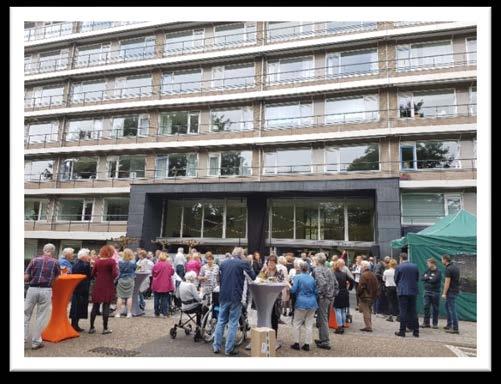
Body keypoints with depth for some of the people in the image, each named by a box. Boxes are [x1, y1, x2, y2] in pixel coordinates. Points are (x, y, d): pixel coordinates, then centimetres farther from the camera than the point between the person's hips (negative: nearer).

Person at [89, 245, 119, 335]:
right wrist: (117, 269, 4)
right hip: (108, 286, -4)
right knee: (106, 306, 3)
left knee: (95, 306, 12)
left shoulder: (97, 261, 3)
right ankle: (105, 328, 8)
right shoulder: (112, 261, -10)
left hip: (98, 286, 4)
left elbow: (92, 274, 6)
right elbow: (115, 274, -16)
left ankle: (91, 327, 19)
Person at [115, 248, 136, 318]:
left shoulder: (120, 262, -8)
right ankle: (129, 313, 7)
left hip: (121, 280, 0)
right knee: (129, 297, 5)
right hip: (130, 280, 0)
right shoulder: (133, 262, -8)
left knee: (120, 297, 7)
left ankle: (118, 313, 11)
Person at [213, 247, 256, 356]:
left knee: (221, 321, 14)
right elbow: (253, 277, 1)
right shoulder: (243, 263, -7)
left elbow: (219, 278, 15)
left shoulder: (223, 263, 8)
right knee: (233, 323, 4)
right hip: (235, 297, -4)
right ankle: (229, 349, 8)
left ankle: (216, 346, 18)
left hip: (223, 296, 4)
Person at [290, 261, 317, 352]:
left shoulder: (297, 277, -8)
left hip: (301, 303, -4)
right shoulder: (312, 278, 6)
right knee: (309, 325, 8)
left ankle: (296, 343, 11)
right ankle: (307, 344, 12)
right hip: (312, 303, 5)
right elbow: (315, 291, 11)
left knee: (297, 324, 8)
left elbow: (293, 290, -11)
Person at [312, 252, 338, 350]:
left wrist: (320, 294, -16)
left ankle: (325, 342, 8)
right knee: (325, 319, 19)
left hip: (323, 298, -8)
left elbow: (322, 283, -27)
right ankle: (322, 339, 30)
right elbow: (336, 284, 14)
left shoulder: (317, 270, -13)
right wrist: (333, 294, 17)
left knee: (322, 320, 2)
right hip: (330, 298, 8)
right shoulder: (329, 270, 12)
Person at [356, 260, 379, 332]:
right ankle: (369, 326, 23)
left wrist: (358, 294, -9)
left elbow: (361, 286, -21)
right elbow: (376, 286, 14)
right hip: (372, 296, 9)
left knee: (366, 312, -2)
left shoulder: (364, 275, -17)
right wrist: (374, 295, 18)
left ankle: (368, 327, -1)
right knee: (368, 311, 18)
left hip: (365, 296, -9)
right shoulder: (373, 274, 11)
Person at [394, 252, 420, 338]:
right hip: (413, 291, 4)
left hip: (402, 291, -4)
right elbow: (417, 279, 10)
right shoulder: (415, 266, 3)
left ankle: (402, 331, 3)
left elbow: (396, 280, -1)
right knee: (413, 311, 12)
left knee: (403, 311, 1)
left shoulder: (399, 267, -8)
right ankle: (416, 331, 15)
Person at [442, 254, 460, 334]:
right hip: (455, 289, 10)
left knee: (452, 309, -4)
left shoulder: (448, 269, -19)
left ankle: (455, 328, -1)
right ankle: (449, 324, 26)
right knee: (447, 306, 21)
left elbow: (447, 282, -20)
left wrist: (444, 293, -15)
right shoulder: (455, 266, 9)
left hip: (451, 291, -10)